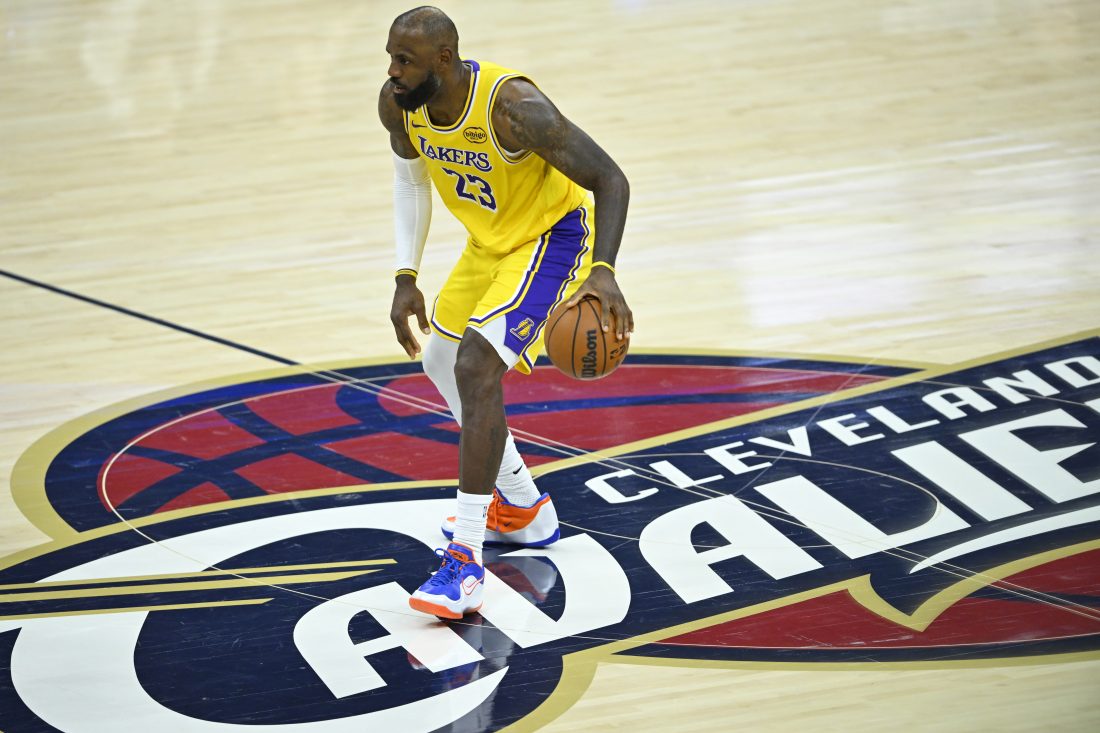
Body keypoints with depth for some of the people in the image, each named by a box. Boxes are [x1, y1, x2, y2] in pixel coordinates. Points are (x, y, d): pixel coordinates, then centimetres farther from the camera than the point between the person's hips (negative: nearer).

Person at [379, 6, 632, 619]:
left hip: (553, 236, -8)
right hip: (491, 240, 8)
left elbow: (611, 179, -30)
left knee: (476, 366, -24)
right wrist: (406, 279, 1)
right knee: (442, 365, 20)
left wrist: (604, 271, -44)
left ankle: (466, 561, -24)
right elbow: (411, 180, 7)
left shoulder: (514, 108, -35)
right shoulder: (399, 103, -14)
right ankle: (523, 510, 39)